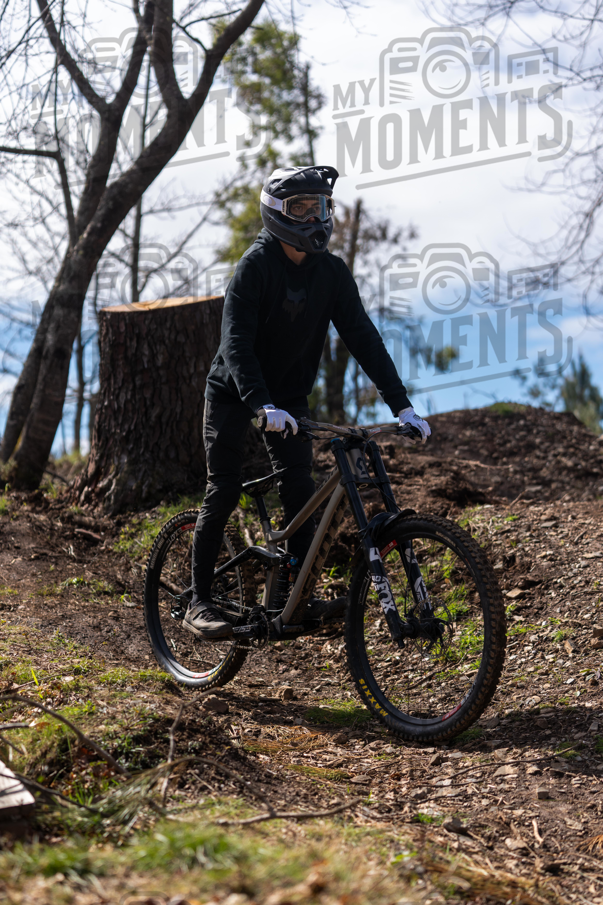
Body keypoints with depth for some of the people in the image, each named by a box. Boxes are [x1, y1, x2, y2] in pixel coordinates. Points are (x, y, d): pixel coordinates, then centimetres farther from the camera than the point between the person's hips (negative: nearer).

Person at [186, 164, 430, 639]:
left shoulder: (331, 271, -7)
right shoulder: (257, 265, -22)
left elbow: (362, 336, -8)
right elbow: (236, 341, -31)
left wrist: (401, 404, -17)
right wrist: (263, 406, -45)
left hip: (289, 395, 4)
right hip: (234, 391, -4)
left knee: (300, 486, -8)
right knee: (224, 491, -7)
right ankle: (199, 602, 2)